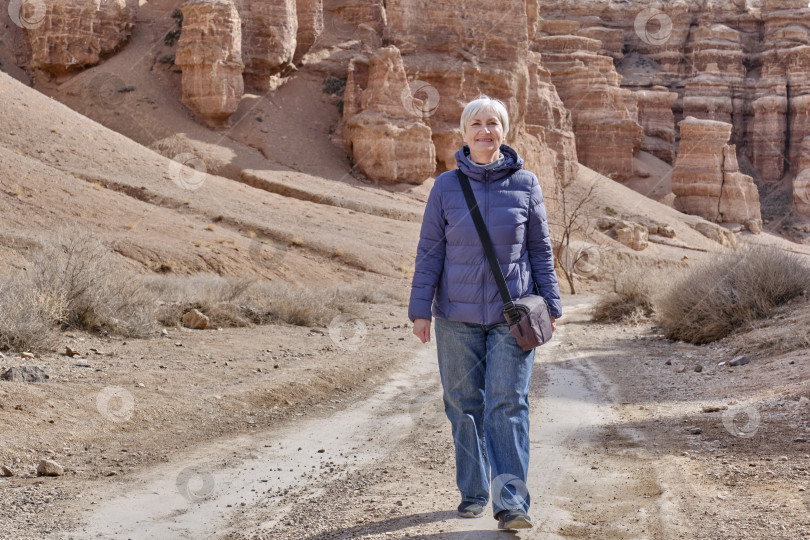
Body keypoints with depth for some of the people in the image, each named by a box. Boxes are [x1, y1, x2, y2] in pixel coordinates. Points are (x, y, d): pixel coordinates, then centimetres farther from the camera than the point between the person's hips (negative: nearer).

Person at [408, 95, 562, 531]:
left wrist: (551, 305, 5)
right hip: (457, 315, 1)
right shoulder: (446, 186, 1)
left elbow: (540, 249, 8)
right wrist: (420, 309, -2)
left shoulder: (525, 184, 2)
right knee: (464, 404, 8)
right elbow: (429, 251, 3)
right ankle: (472, 492, 22)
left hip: (512, 314, -1)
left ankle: (511, 501, -10)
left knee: (508, 403, -9)